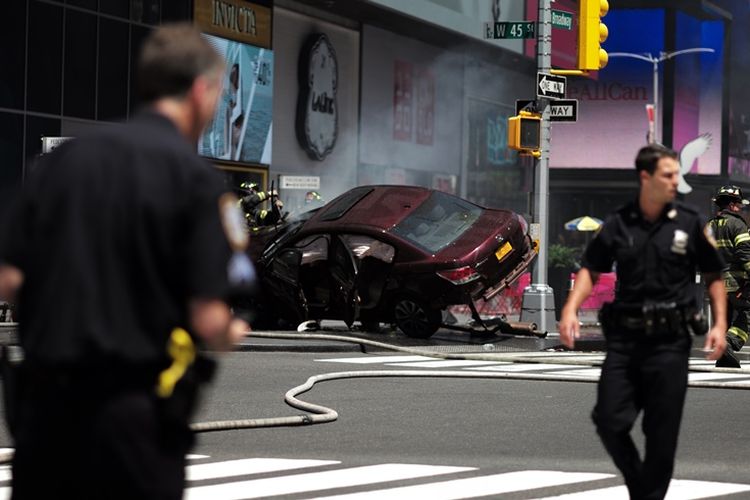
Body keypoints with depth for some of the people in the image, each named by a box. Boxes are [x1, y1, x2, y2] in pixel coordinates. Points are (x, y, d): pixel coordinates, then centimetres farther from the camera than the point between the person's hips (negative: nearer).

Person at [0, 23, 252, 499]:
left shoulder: (66, 157, 6)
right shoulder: (196, 175, -8)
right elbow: (209, 321, -13)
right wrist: (232, 334, 10)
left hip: (44, 401, 4)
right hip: (137, 410, -4)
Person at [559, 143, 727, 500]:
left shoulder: (690, 223, 1)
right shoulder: (618, 225, 3)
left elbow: (714, 276, 7)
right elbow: (591, 270, 9)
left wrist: (719, 324, -3)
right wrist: (571, 309, -7)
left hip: (670, 341, -1)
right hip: (624, 338, 1)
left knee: (662, 434, 1)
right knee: (609, 420, -4)